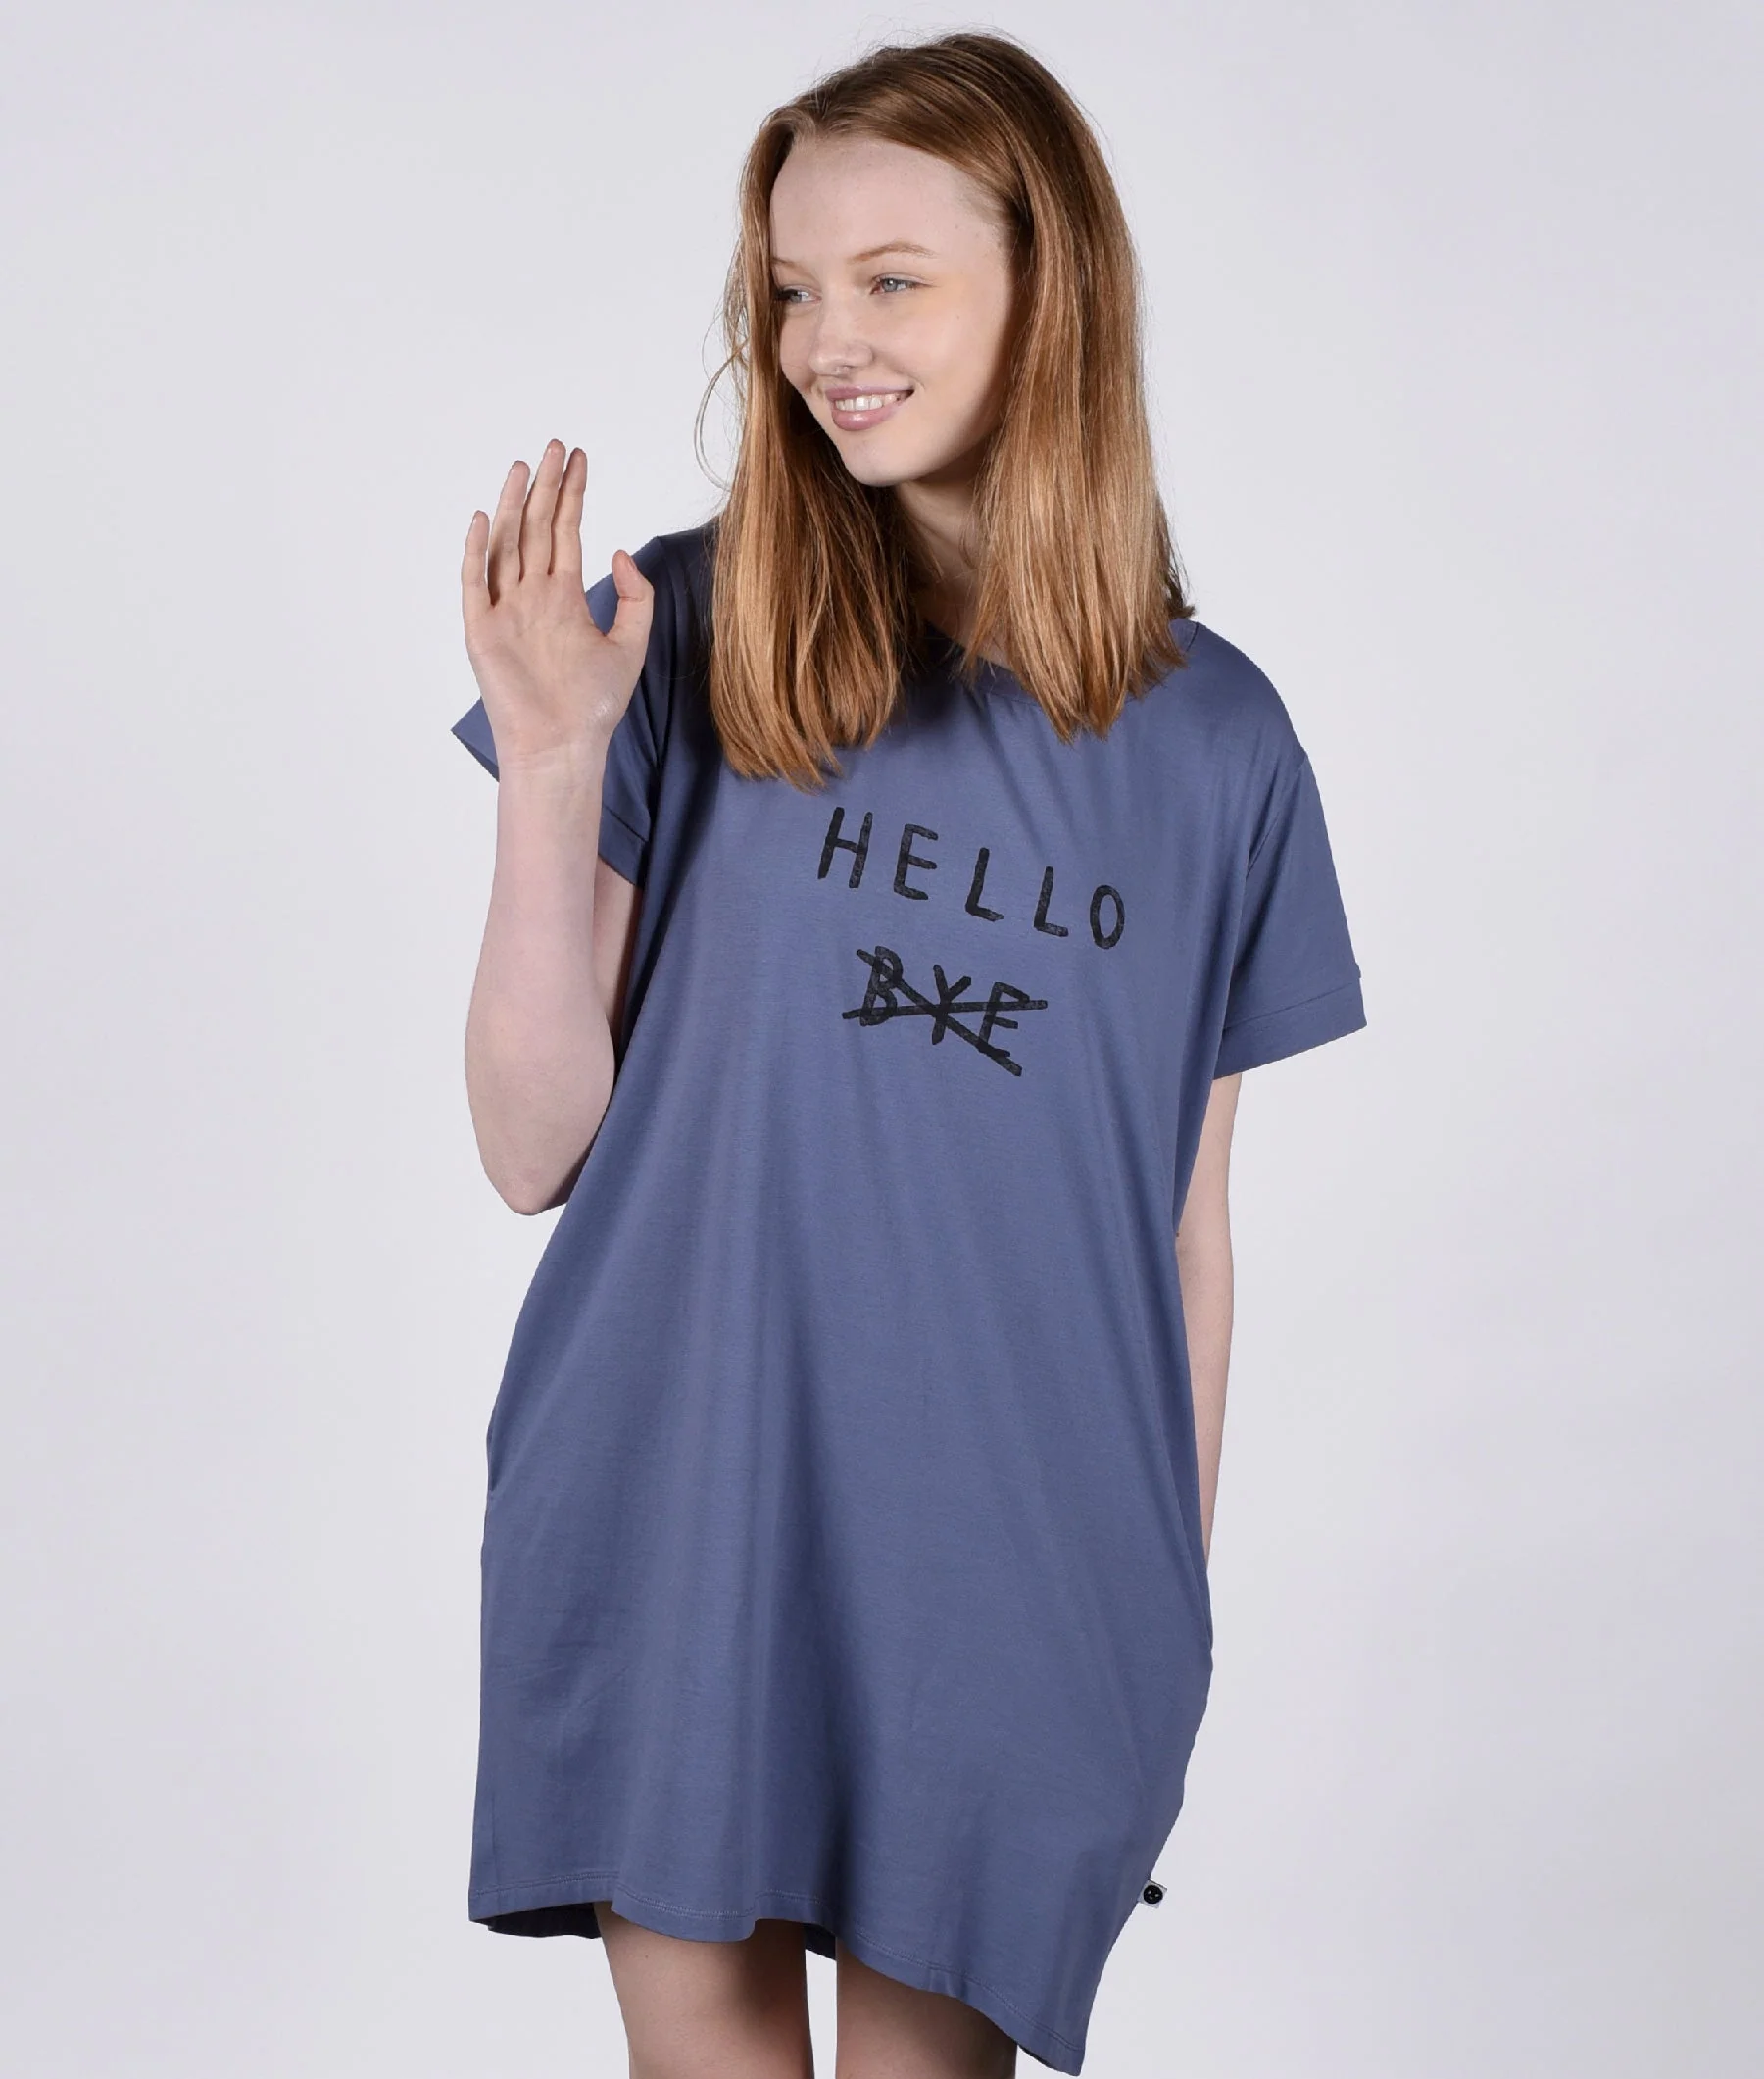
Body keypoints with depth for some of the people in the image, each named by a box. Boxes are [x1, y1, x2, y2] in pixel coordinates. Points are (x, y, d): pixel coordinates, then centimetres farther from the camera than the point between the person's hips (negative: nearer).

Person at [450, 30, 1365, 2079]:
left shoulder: (1213, 740, 1)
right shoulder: (691, 637, -3)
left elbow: (1188, 1222, 7)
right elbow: (537, 1149, -6)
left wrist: (1178, 1597, 10)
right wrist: (551, 771, -17)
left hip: (1018, 1595, 1)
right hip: (672, 1537, 0)